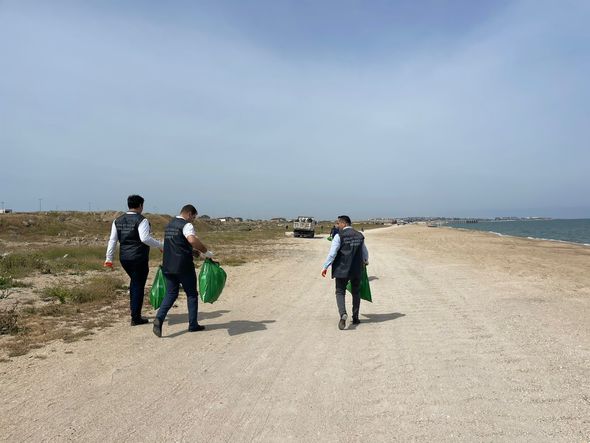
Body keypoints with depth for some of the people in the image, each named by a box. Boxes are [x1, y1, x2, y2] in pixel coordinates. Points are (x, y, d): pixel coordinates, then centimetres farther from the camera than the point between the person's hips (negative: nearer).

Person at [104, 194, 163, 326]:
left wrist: (109, 258, 10)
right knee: (138, 285, 2)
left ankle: (133, 307, 31)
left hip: (124, 258, 7)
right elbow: (145, 238, -23)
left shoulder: (118, 220, 9)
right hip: (139, 258, -6)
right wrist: (160, 245, -11)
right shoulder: (141, 220, -12)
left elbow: (112, 240, 8)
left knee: (134, 280, 27)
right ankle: (136, 318, 7)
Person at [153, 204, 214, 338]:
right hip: (183, 266, -7)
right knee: (192, 294, 8)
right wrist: (206, 251, -22)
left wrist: (191, 250, 26)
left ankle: (159, 318, -9)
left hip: (168, 265, 7)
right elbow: (192, 240, -32)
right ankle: (193, 324, 15)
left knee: (171, 294, 12)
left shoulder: (169, 225, 17)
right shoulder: (186, 225, -11)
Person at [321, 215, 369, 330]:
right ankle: (355, 318, 22)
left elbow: (332, 253, -15)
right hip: (357, 270, 4)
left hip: (342, 269, -4)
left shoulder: (339, 236, -9)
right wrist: (366, 261, 39)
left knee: (340, 292, 3)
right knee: (356, 293, 17)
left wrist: (325, 267, -9)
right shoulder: (360, 236, 7)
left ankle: (343, 314, -19)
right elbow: (365, 252, 19)